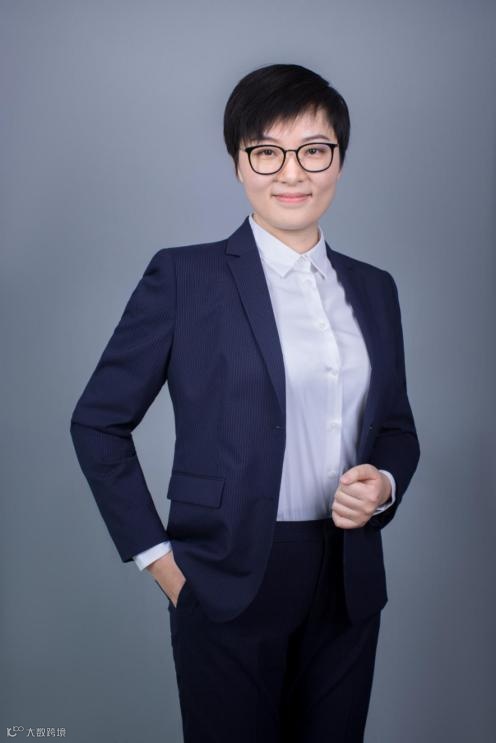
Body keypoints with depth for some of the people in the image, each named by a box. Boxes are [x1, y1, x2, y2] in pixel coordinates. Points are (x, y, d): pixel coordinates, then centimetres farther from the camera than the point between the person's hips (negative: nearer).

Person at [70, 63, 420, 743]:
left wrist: (383, 485, -5)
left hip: (349, 586, 5)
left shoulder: (374, 289, 8)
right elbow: (98, 422, -2)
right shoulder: (184, 276, -5)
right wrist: (155, 555, -5)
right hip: (230, 585, -4)